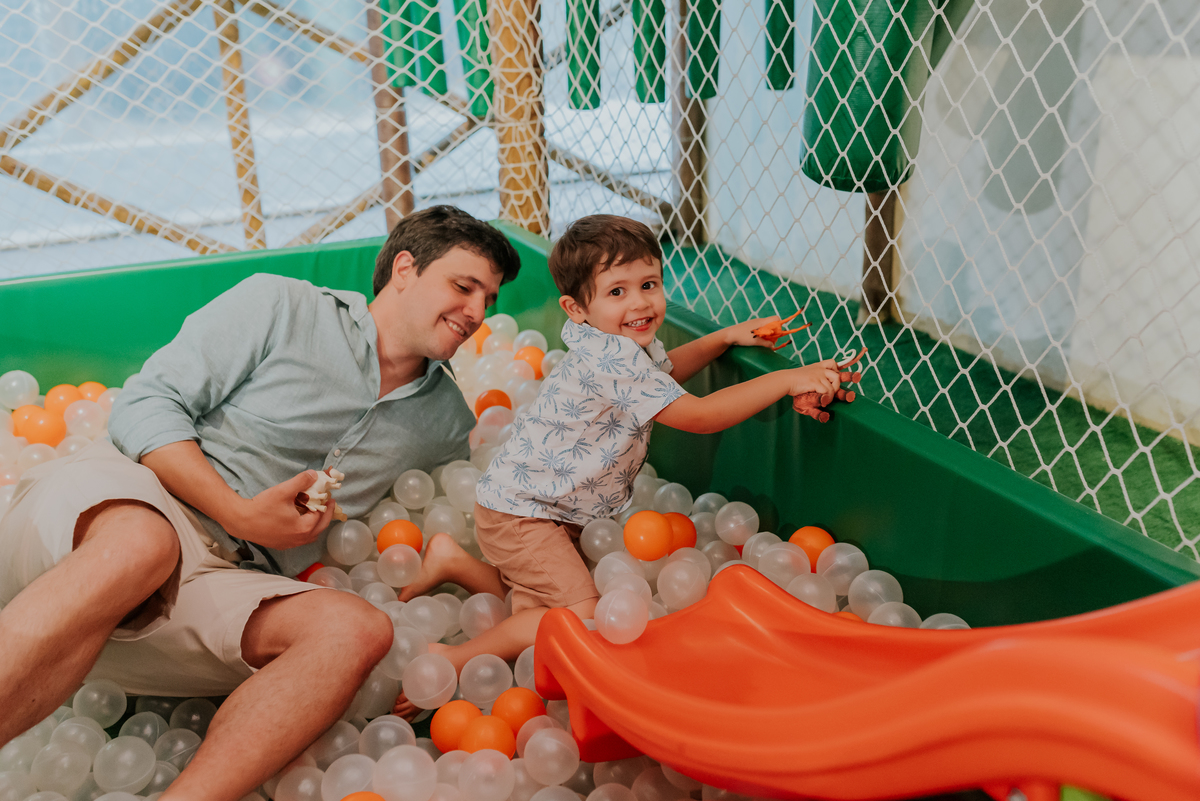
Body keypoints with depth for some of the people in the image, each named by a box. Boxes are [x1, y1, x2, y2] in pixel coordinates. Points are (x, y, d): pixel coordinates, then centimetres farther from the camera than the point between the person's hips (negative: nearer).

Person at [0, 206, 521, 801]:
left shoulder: (448, 421, 18)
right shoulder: (280, 305, 5)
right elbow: (147, 403, -1)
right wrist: (239, 513, -12)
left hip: (223, 580, 3)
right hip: (123, 505, -3)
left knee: (358, 629, -28)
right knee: (140, 545, -39)